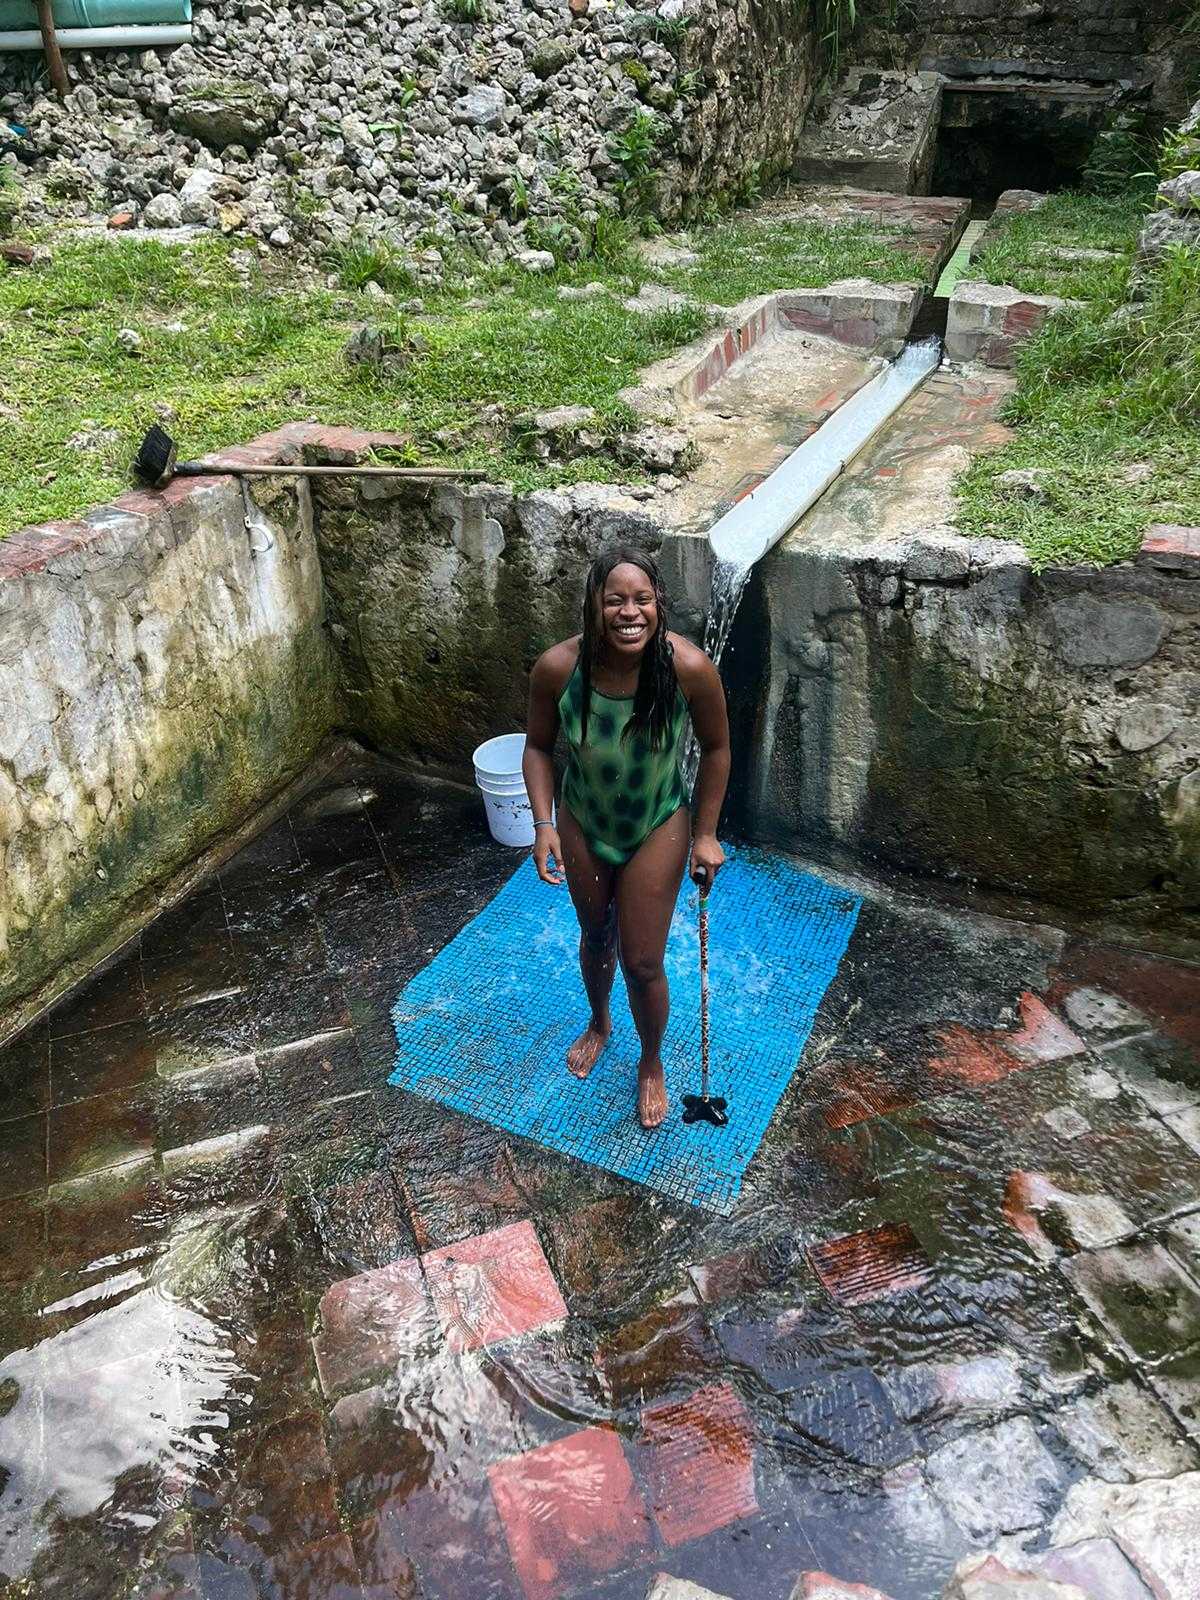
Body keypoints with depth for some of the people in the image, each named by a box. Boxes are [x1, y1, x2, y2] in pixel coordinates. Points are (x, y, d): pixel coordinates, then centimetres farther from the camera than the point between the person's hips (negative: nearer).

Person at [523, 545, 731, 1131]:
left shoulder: (689, 667, -29)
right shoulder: (558, 667, -26)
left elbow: (716, 748, -11)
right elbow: (538, 747, -8)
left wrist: (706, 834, -8)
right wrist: (544, 823, -18)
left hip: (657, 827, -2)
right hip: (582, 823, 2)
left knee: (642, 962, 6)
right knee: (596, 937, 25)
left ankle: (651, 1063, 37)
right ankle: (599, 1023, 57)